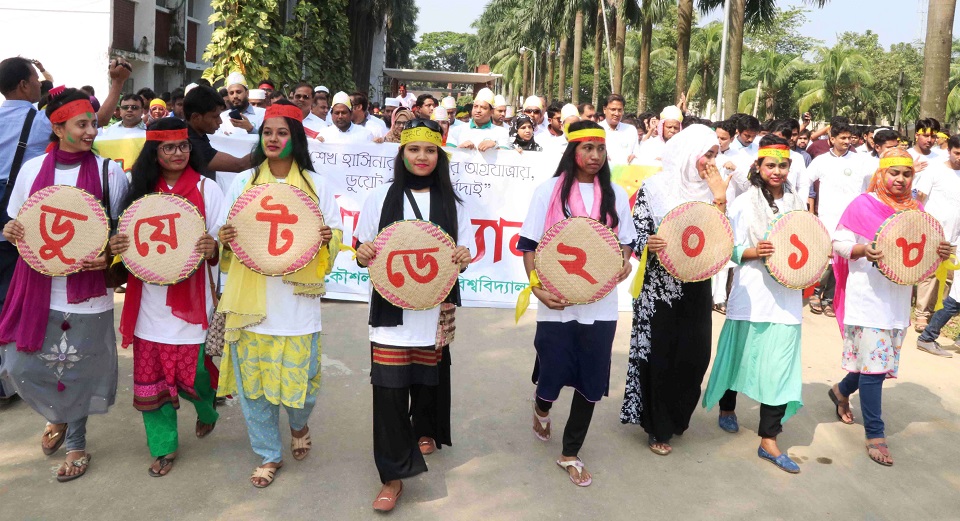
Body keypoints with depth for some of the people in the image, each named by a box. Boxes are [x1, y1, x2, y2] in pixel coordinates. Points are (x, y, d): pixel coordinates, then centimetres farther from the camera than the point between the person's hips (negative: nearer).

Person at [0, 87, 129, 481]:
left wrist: (110, 256, -17)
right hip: (37, 288, 3)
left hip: (87, 289, -2)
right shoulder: (32, 169, 3)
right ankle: (58, 416, 36)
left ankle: (76, 442, 31)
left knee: (79, 371, 7)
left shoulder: (108, 171, -4)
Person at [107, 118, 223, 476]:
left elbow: (221, 243, -1)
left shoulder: (206, 189, -1)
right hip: (149, 299, 3)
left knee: (192, 371, 1)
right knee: (151, 375, 6)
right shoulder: (141, 190, 7)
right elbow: (129, 240, 14)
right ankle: (163, 446, 22)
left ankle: (206, 410, 36)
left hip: (191, 298, -3)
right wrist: (117, 246, -9)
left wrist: (212, 248, -25)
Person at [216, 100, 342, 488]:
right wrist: (224, 238, -11)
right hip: (251, 299, 2)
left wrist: (328, 238, -16)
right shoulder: (243, 182, 7)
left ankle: (299, 424, 37)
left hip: (297, 300, -1)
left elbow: (334, 239, 6)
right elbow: (224, 236, 11)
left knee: (300, 377, 1)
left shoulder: (315, 185, 5)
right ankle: (269, 454, 26)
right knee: (252, 379, 5)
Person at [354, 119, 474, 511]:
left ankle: (423, 432, 44)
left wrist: (463, 257, -14)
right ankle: (393, 476, 9)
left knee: (428, 384, 12)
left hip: (435, 312, 2)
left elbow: (466, 253, 9)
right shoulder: (381, 197, 4)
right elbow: (364, 254, 6)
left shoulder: (451, 202, 8)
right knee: (389, 392, -4)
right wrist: (362, 255, -17)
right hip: (392, 312, -1)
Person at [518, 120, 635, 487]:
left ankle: (570, 454, 24)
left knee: (591, 382, 6)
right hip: (557, 304, -2)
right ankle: (542, 406, 44)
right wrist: (538, 287, -15)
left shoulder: (616, 194, 7)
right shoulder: (549, 191, -2)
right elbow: (530, 245, -2)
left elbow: (625, 242, 13)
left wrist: (623, 263, -10)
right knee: (552, 376, 5)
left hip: (600, 304, 3)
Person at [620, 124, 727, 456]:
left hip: (697, 288, 4)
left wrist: (719, 199, -10)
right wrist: (650, 244, -30)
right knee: (659, 356, 3)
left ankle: (676, 416, 35)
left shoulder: (709, 191, 6)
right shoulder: (654, 188, -7)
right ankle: (658, 428, 21)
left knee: (694, 354, 9)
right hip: (660, 288, -4)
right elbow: (637, 235, -9)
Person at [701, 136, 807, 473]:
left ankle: (768, 440, 7)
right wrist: (755, 251, -23)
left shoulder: (797, 202, 6)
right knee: (740, 353, 12)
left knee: (780, 365, -1)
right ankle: (727, 408, 39)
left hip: (786, 293, 2)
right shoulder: (745, 203, -3)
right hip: (751, 292, -2)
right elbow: (731, 249, -5)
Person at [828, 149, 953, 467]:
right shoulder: (864, 205, -7)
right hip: (868, 296, -6)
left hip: (899, 299, 6)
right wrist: (863, 250, -26)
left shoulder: (916, 210, 8)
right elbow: (839, 242, -7)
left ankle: (842, 391, 44)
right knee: (874, 363, -5)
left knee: (878, 360, 15)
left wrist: (940, 253, -8)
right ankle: (875, 435, 4)